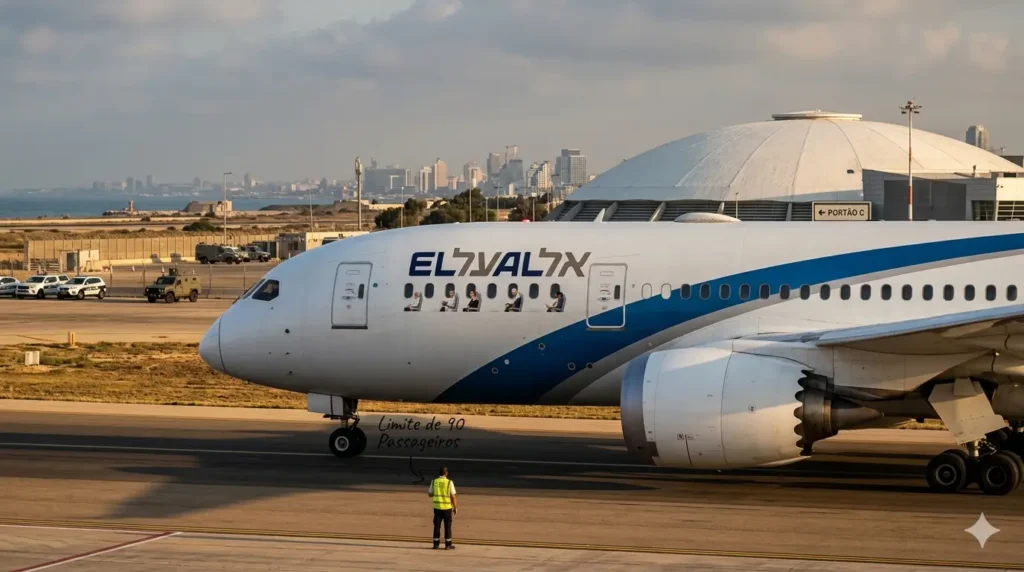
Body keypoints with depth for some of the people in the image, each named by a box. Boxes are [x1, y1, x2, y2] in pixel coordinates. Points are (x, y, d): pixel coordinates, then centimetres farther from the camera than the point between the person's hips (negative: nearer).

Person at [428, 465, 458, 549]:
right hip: (447, 507, -2)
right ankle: (448, 545, 9)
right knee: (447, 526, 7)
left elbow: (430, 494, 8)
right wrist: (455, 508, 1)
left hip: (437, 507, 2)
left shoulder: (434, 482, -1)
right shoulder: (449, 482, -9)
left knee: (437, 526, 10)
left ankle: (436, 544, 10)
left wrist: (428, 491, 30)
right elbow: (453, 497, -8)